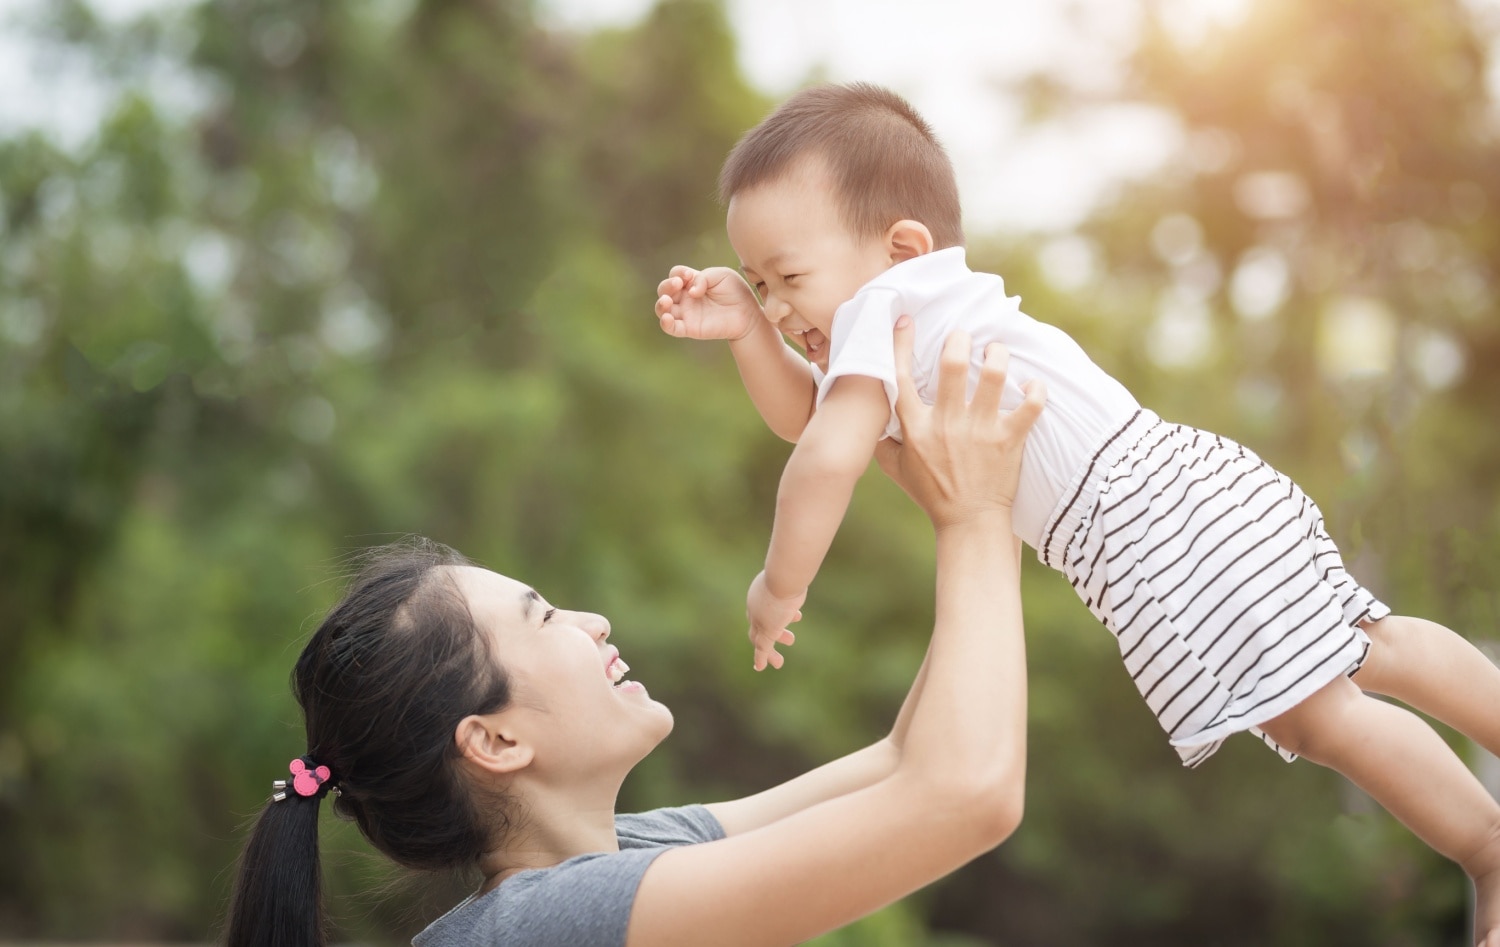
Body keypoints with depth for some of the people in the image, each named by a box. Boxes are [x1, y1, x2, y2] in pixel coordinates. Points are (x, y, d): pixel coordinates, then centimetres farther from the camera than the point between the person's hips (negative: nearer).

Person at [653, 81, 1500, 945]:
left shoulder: (880, 310, -10)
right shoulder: (932, 309, 21)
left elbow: (830, 456, -24)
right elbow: (804, 417, 28)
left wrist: (781, 587, -10)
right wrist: (748, 332, 12)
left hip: (1159, 531, -11)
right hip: (1192, 483, 11)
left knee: (1313, 711, -10)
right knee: (1364, 650, 17)